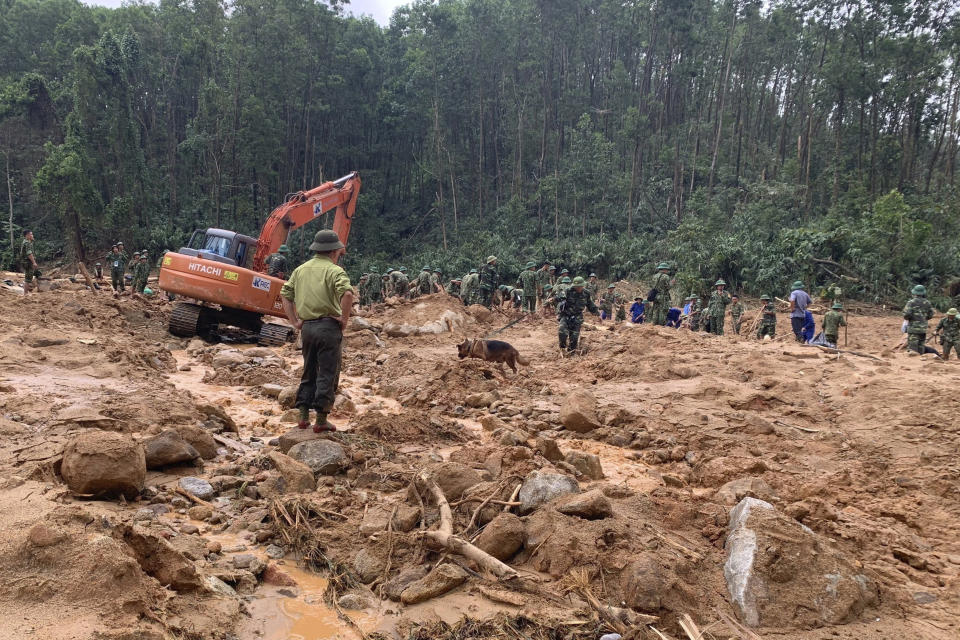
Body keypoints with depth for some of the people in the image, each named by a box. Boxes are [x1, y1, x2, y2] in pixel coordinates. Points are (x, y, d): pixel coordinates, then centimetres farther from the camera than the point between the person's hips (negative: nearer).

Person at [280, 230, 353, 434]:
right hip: (328, 326, -6)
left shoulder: (301, 269, 12)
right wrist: (344, 318, -14)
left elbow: (285, 294, 14)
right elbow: (347, 293, -26)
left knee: (309, 372, 18)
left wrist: (294, 321, 13)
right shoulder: (334, 271, -9)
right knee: (327, 374, 2)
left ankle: (303, 416, 19)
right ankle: (321, 420, 4)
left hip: (307, 327, 6)